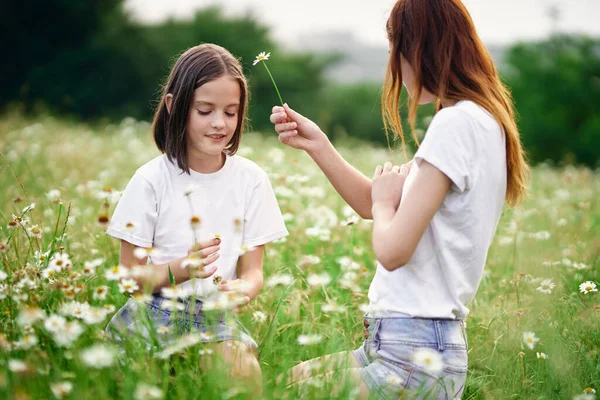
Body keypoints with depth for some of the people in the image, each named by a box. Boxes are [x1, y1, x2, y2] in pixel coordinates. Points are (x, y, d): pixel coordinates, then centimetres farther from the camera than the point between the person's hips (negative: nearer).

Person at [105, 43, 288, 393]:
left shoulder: (251, 180, 3)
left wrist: (244, 289, -21)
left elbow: (253, 270, 4)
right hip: (155, 312, -2)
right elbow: (130, 276, -1)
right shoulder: (152, 180, -4)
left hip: (215, 317, 2)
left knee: (243, 368, -29)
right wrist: (181, 269, -22)